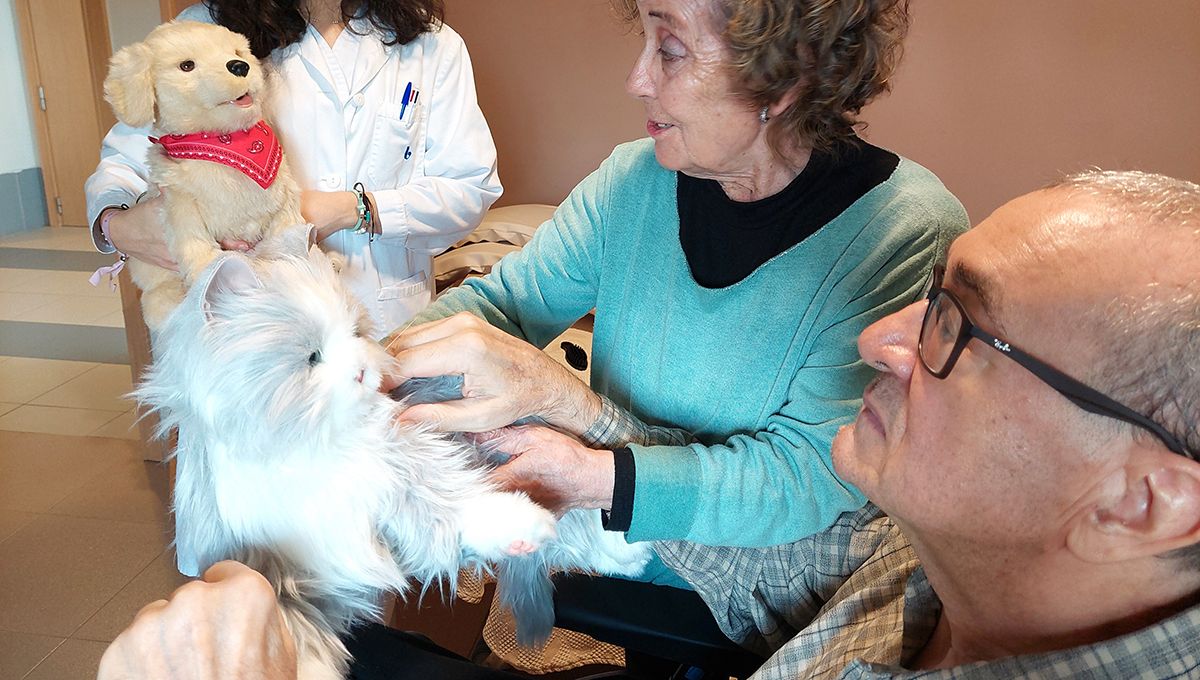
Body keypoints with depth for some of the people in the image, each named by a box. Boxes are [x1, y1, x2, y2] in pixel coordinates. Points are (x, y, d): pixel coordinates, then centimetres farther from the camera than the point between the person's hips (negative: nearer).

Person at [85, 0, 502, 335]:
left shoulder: (432, 43, 0)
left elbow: (471, 189, -5)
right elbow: (124, 160, 1)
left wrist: (355, 208, -19)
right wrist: (116, 224, -24)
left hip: (392, 321, 1)